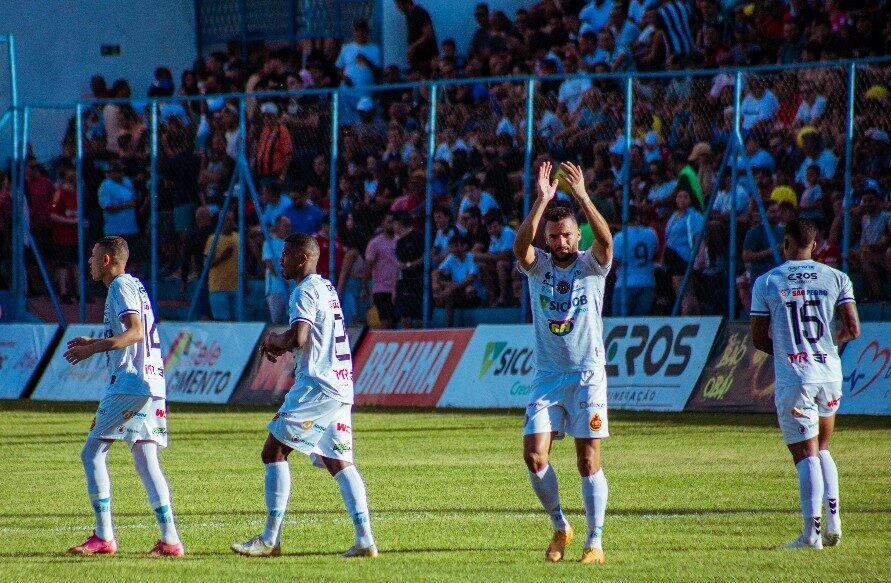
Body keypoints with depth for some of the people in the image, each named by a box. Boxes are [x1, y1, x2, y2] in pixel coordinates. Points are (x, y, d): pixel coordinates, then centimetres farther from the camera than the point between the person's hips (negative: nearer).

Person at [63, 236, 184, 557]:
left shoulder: (120, 287, -8)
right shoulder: (134, 285, 21)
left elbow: (136, 332, -21)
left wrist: (93, 349, -25)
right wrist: (94, 342, 27)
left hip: (129, 383, -9)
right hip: (152, 383, 9)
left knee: (92, 452, -3)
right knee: (146, 459, 6)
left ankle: (104, 536, -5)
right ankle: (169, 539, -3)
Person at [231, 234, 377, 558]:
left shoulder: (305, 292, -11)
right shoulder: (326, 288, 20)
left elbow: (297, 338, -25)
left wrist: (275, 341, -4)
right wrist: (282, 345, 14)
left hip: (315, 386, -9)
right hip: (340, 388, 10)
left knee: (274, 452, -4)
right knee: (338, 462, 9)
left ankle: (270, 539, -6)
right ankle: (365, 540, -2)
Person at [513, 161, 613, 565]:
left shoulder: (591, 266, -2)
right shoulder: (538, 267, 2)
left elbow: (605, 240, -23)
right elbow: (520, 244, -20)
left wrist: (582, 197, -33)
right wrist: (542, 200, -30)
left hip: (587, 375, -2)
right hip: (547, 376, 2)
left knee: (589, 460, -3)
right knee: (534, 455, -8)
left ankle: (595, 542, 3)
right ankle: (559, 527, 13)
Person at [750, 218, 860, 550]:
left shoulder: (766, 282, -1)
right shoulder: (836, 279, 3)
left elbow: (758, 339, 0)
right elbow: (852, 330, -2)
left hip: (793, 378, -3)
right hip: (829, 375, 3)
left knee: (806, 456, -2)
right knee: (822, 449, 21)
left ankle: (812, 531, -10)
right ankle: (833, 517, 7)